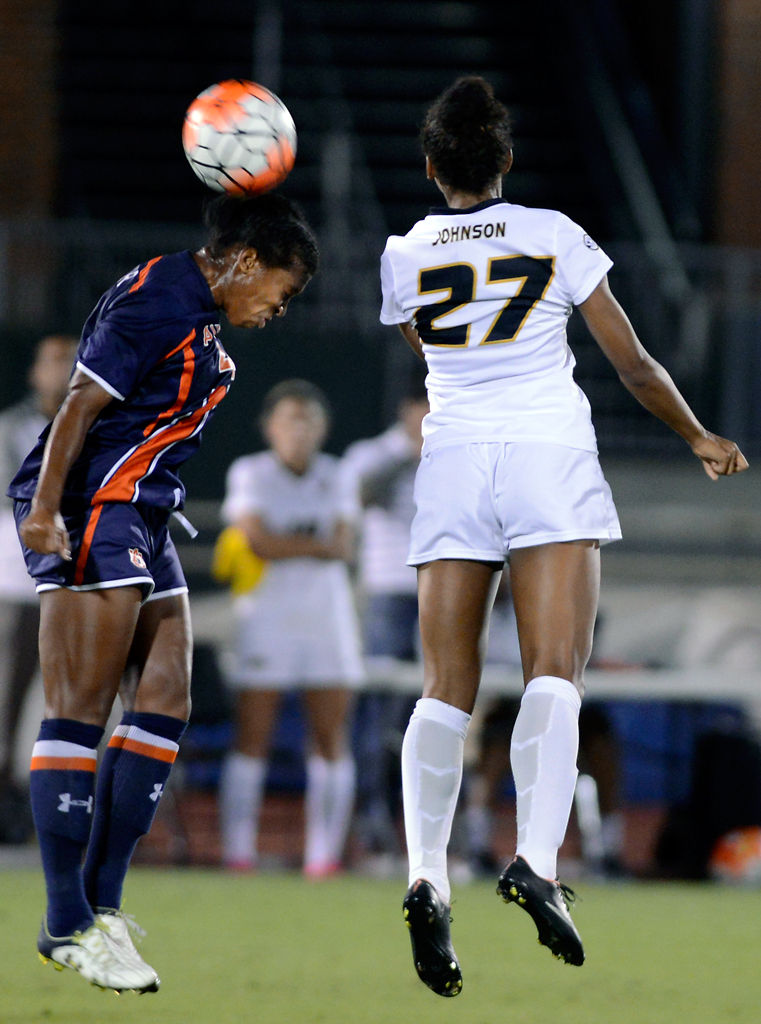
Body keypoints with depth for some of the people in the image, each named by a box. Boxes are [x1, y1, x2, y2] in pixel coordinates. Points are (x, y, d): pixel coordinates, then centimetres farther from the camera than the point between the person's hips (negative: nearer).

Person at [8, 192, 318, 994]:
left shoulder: (196, 313, 17)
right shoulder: (159, 302, -14)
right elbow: (81, 404, -18)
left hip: (140, 521, 11)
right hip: (88, 510, -11)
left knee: (164, 705, 4)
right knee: (79, 712, -9)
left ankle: (101, 903, 6)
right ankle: (68, 923, -9)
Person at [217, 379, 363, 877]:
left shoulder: (335, 476, 10)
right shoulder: (250, 473, 0)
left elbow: (345, 547, -3)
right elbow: (259, 541, -13)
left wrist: (286, 545, -11)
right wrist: (320, 544, -6)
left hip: (327, 614, 3)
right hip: (266, 613, -3)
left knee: (333, 738, -2)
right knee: (251, 738, -7)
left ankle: (324, 856, 0)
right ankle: (239, 853, -5)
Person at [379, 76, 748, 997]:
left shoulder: (404, 256, 10)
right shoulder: (555, 237, 5)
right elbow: (633, 364, 9)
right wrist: (699, 437, 24)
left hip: (451, 460, 2)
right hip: (550, 450, -2)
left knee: (446, 687, 1)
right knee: (552, 675, -9)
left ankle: (426, 875, -15)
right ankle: (536, 859, -28)